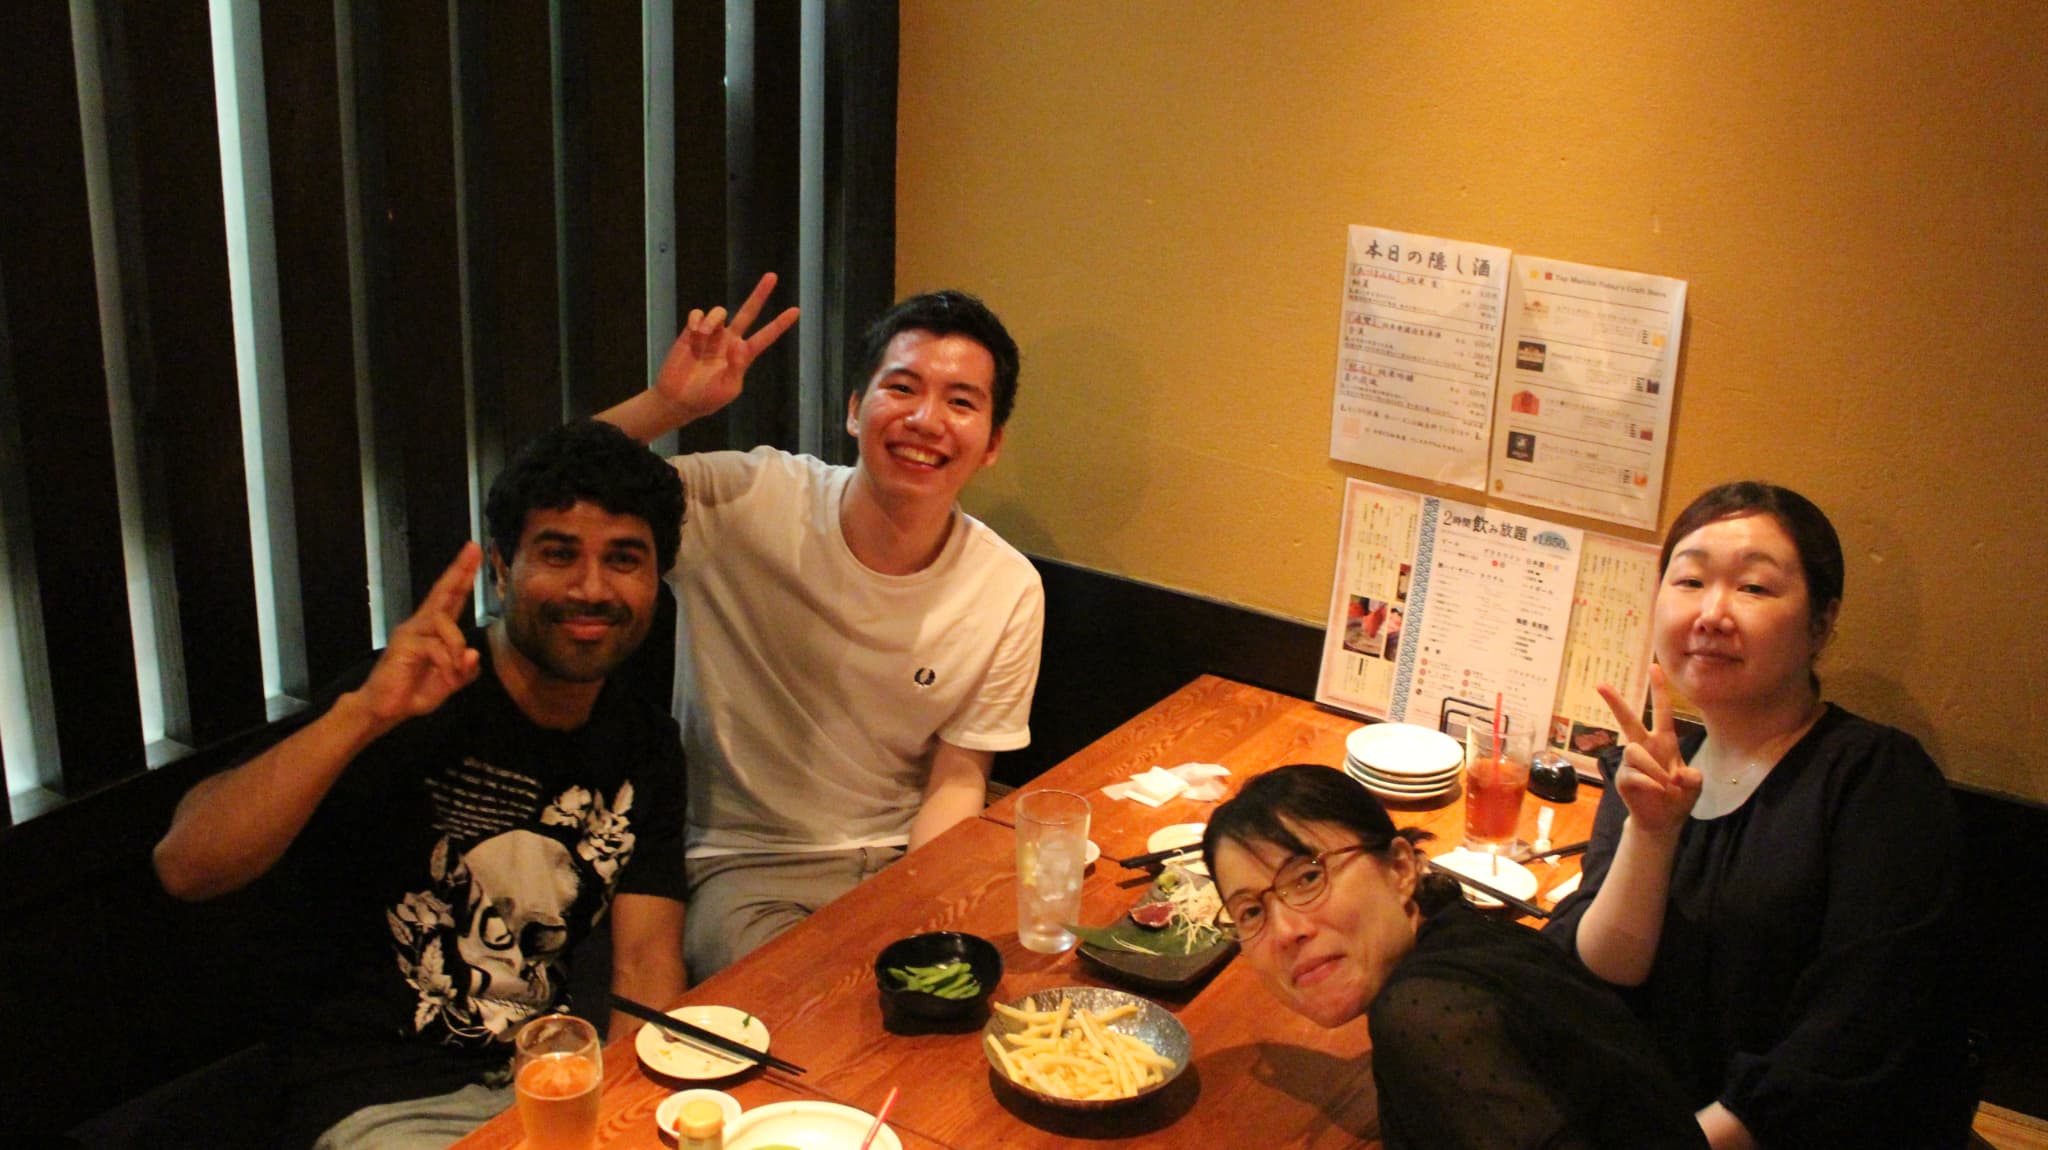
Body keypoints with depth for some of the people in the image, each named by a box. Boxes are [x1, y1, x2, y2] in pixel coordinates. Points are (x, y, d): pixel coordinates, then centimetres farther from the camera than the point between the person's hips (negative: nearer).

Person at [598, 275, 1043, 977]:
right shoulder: (746, 502, -12)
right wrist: (666, 405, -26)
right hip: (745, 865, -2)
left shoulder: (1009, 592, -8)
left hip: (904, 860, 3)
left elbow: (957, 782, -1)